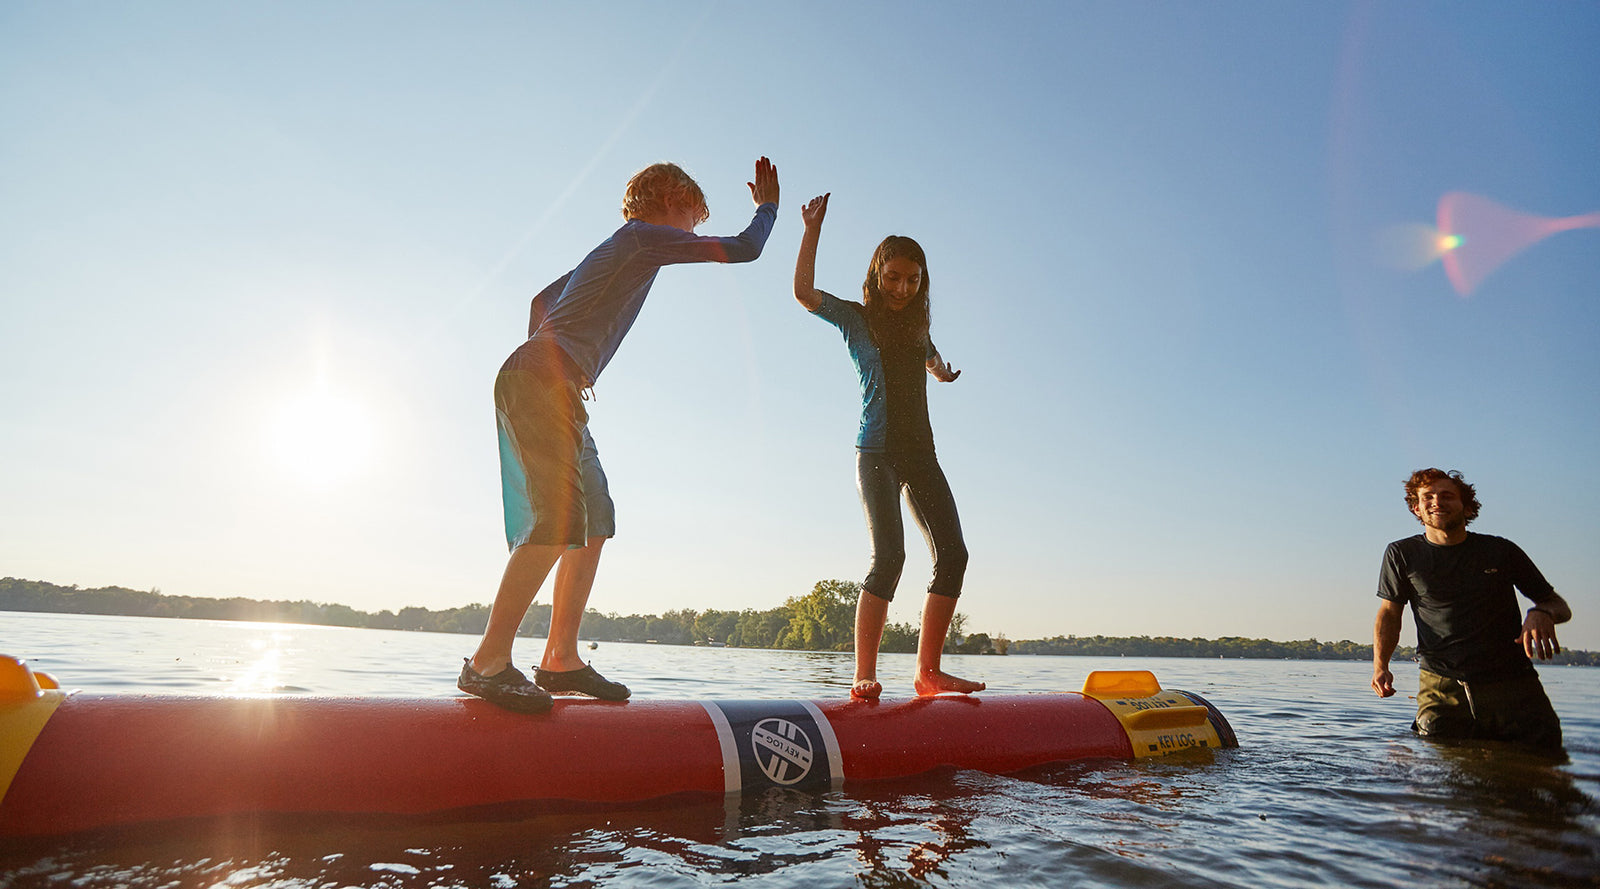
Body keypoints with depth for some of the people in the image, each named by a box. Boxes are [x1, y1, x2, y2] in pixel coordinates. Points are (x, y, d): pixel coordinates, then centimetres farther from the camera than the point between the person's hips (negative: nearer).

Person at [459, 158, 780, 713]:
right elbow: (743, 250, 2)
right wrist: (768, 206, 20)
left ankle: (560, 659, 7)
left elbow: (542, 299, 33)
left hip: (533, 383, 10)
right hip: (544, 383, -10)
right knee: (561, 520, -18)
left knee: (595, 519, 6)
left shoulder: (612, 250, 29)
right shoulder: (647, 236, 2)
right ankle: (488, 661, -16)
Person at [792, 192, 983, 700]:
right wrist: (813, 230, -15)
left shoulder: (917, 327, 19)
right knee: (889, 555, -18)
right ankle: (863, 678, -11)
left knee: (953, 553, -4)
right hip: (877, 452, -6)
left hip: (920, 453, 6)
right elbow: (803, 292, -12)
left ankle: (928, 672, 3)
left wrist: (943, 372, 16)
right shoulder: (856, 318, 4)